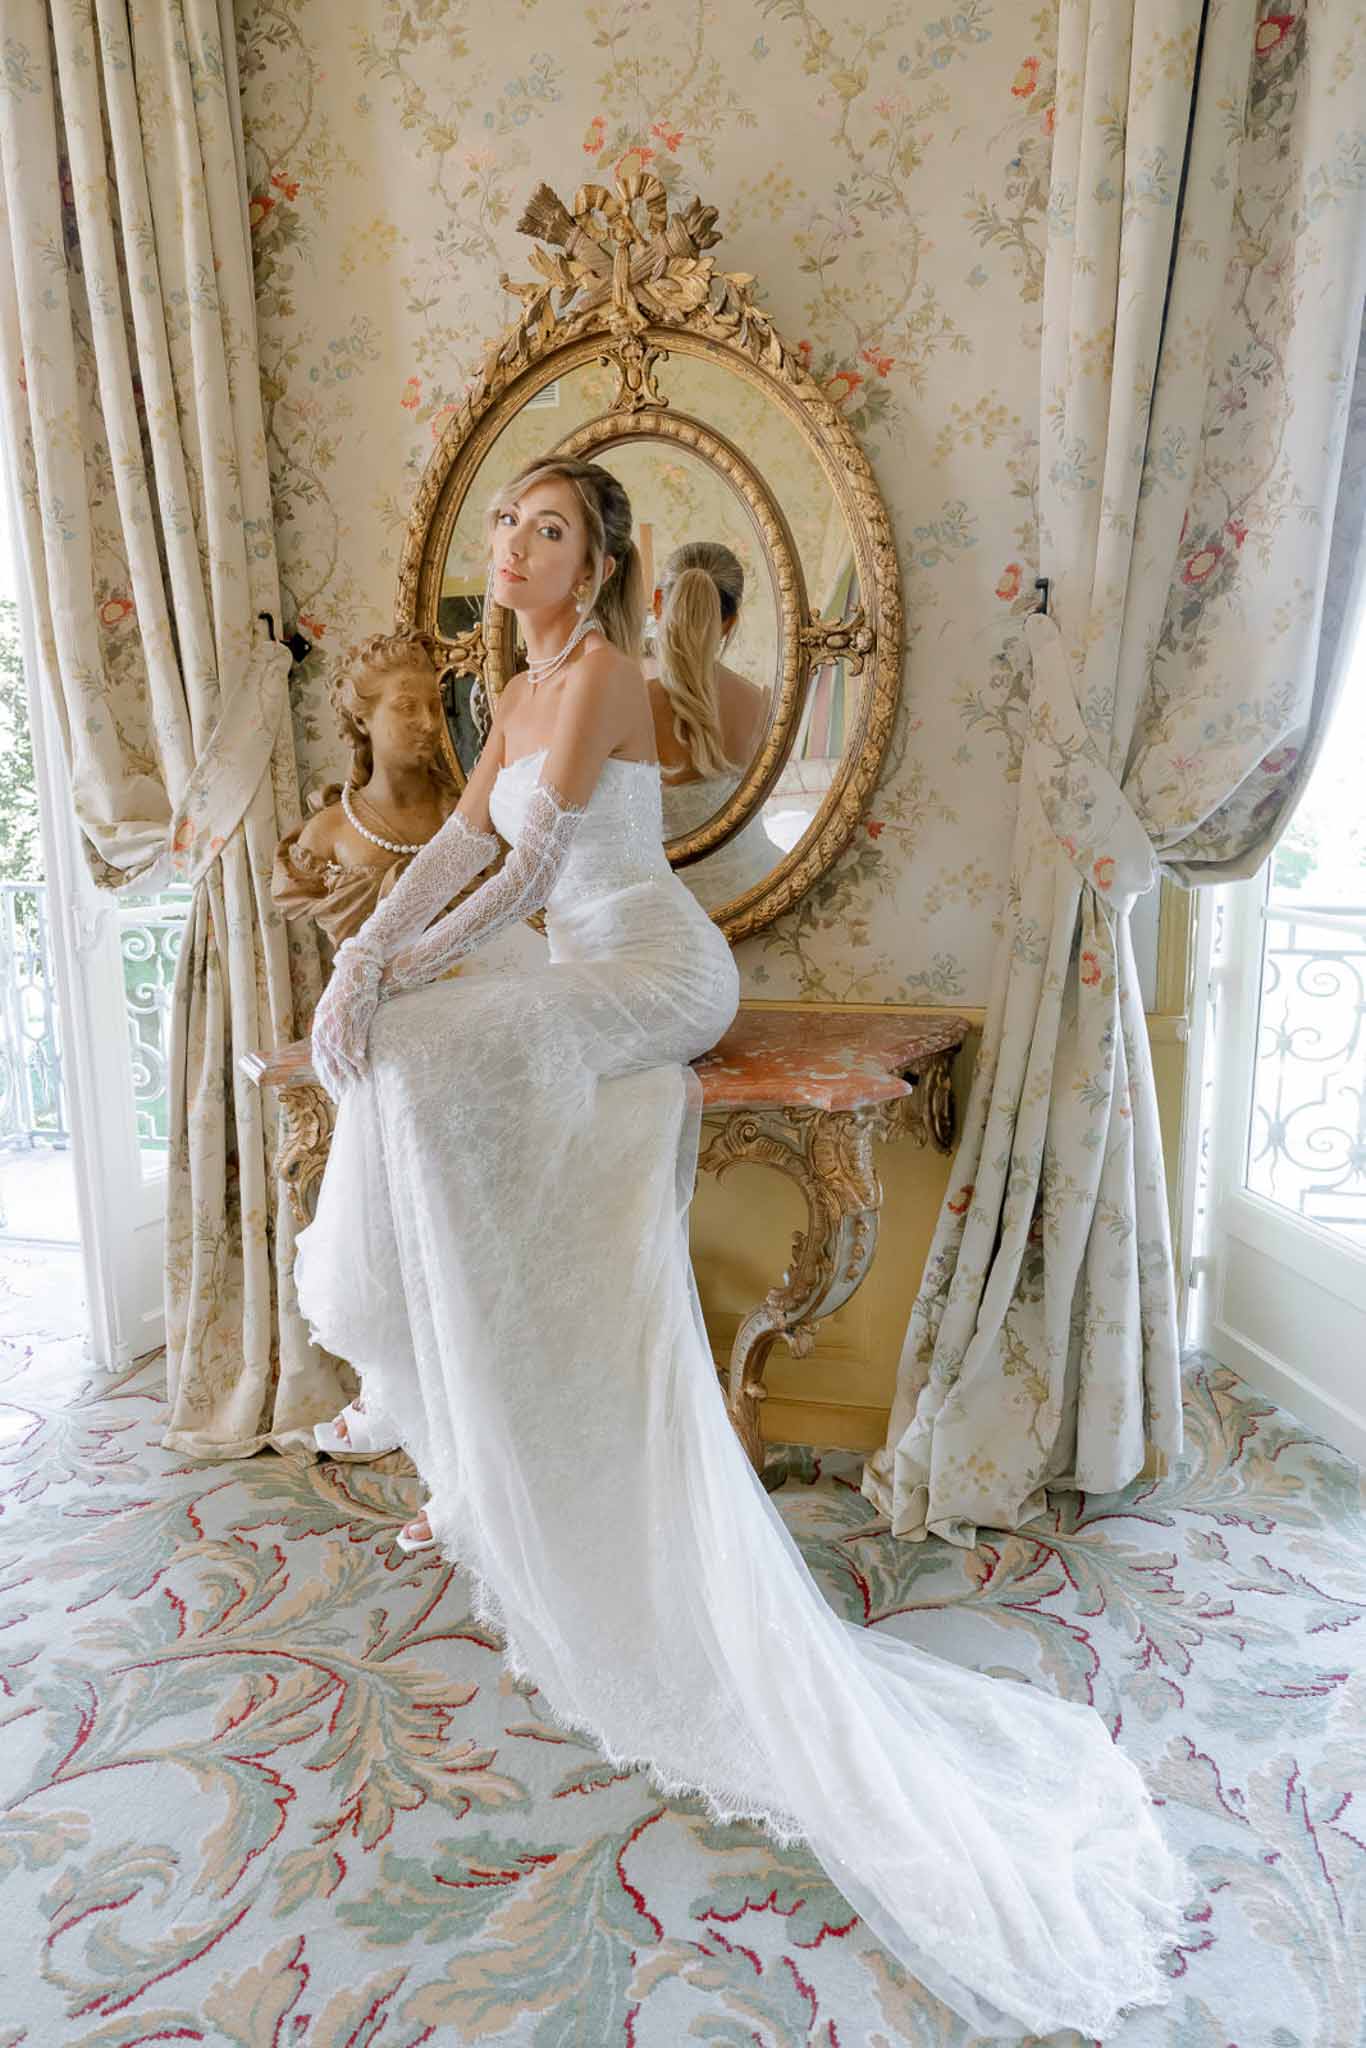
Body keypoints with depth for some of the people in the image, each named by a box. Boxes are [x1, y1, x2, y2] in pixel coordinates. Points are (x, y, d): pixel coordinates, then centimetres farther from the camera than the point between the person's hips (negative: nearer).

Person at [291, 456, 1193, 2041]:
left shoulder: (602, 670, -6)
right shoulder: (522, 692, 21)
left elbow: (534, 863, -13)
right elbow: (455, 845, 12)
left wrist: (411, 970, -12)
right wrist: (362, 956, -3)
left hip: (656, 969, -10)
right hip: (596, 982, 10)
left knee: (433, 1056, -27)